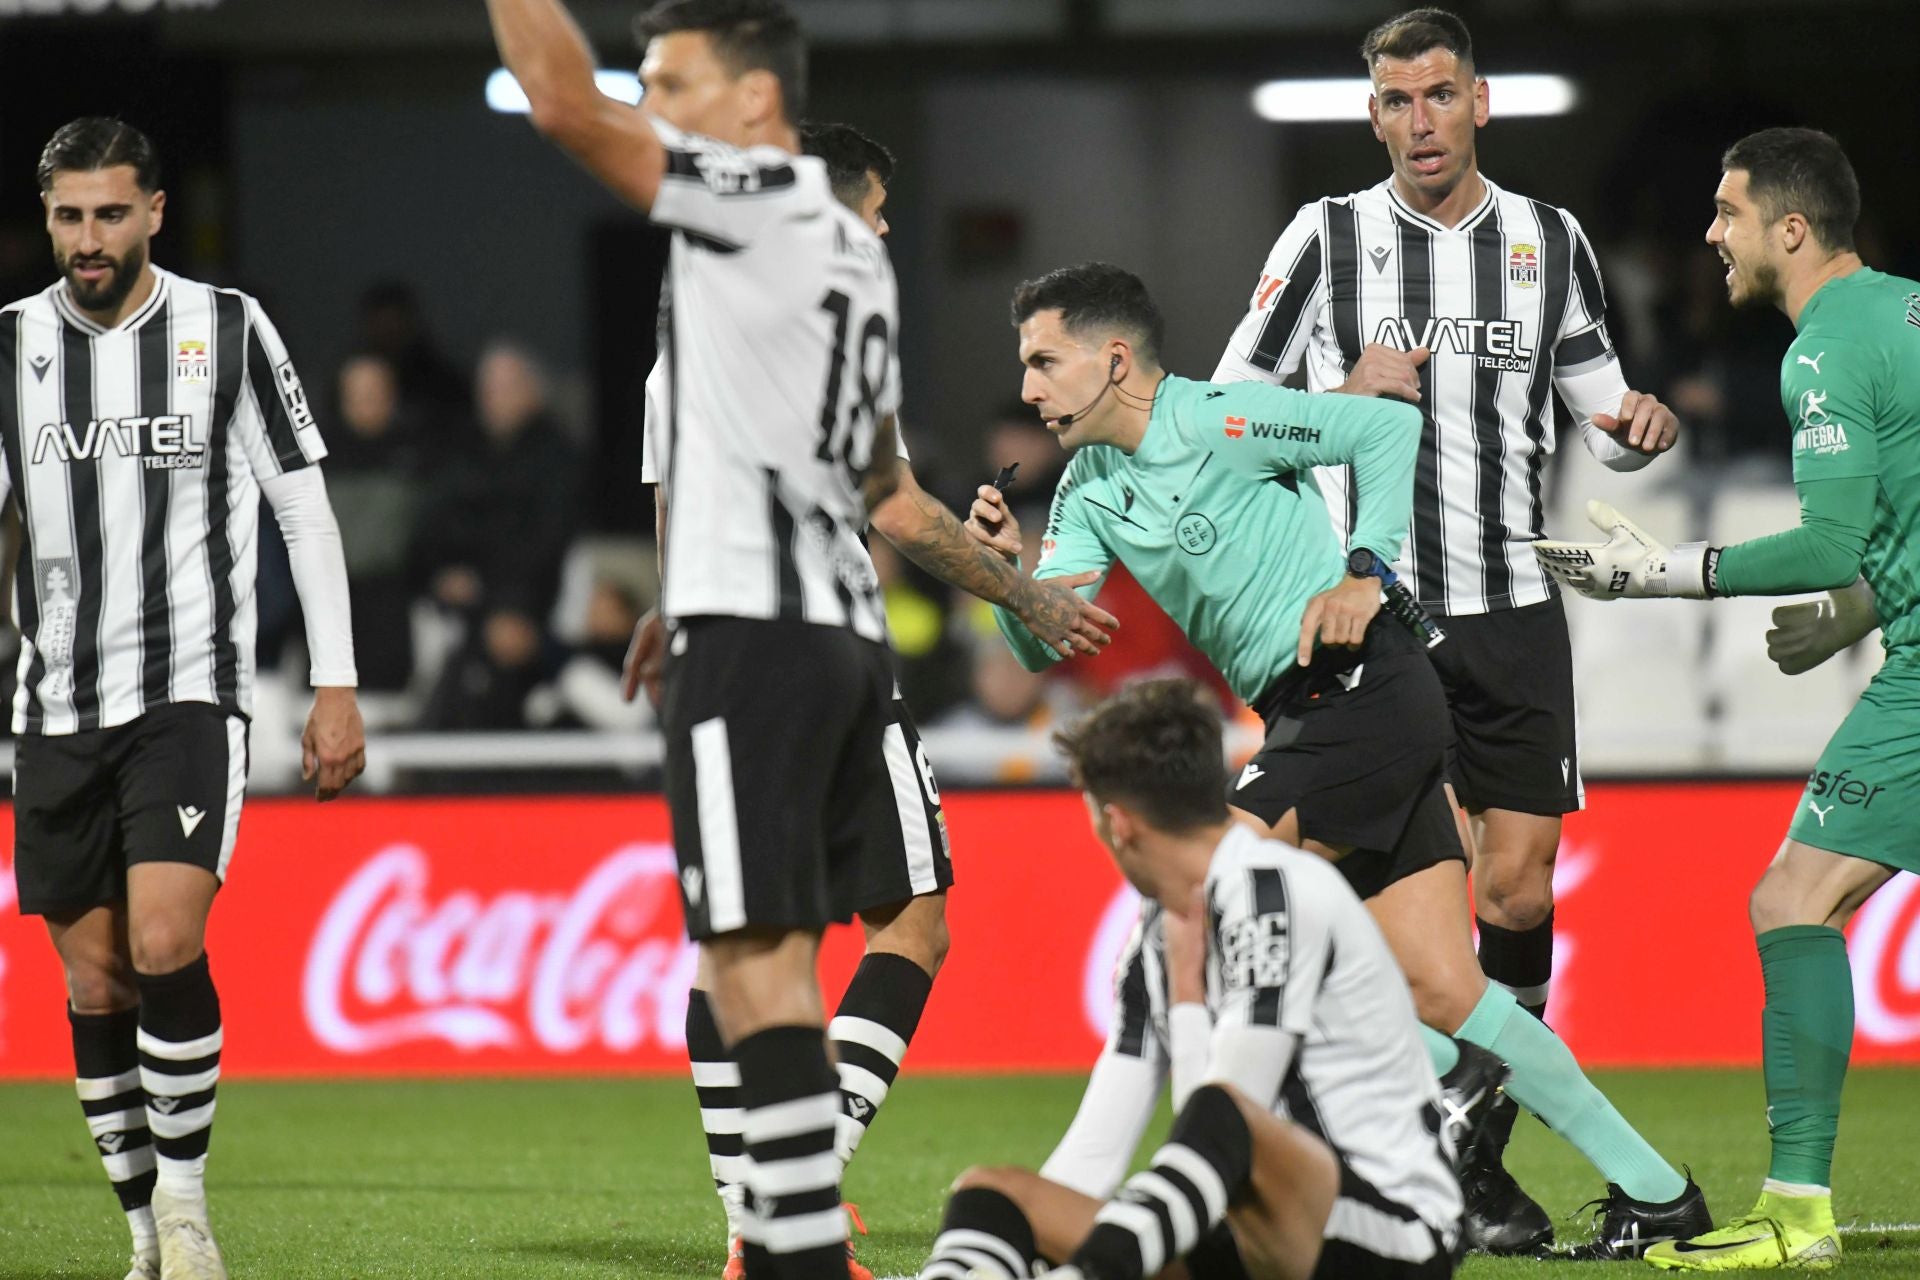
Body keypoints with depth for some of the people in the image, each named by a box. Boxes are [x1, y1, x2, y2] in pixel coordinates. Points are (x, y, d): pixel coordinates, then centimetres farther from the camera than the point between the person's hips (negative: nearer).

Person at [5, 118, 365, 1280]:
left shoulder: (227, 328, -1)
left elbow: (306, 508, 3)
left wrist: (337, 687, -1)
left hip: (191, 694, -3)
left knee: (165, 946, -20)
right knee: (95, 985, 4)